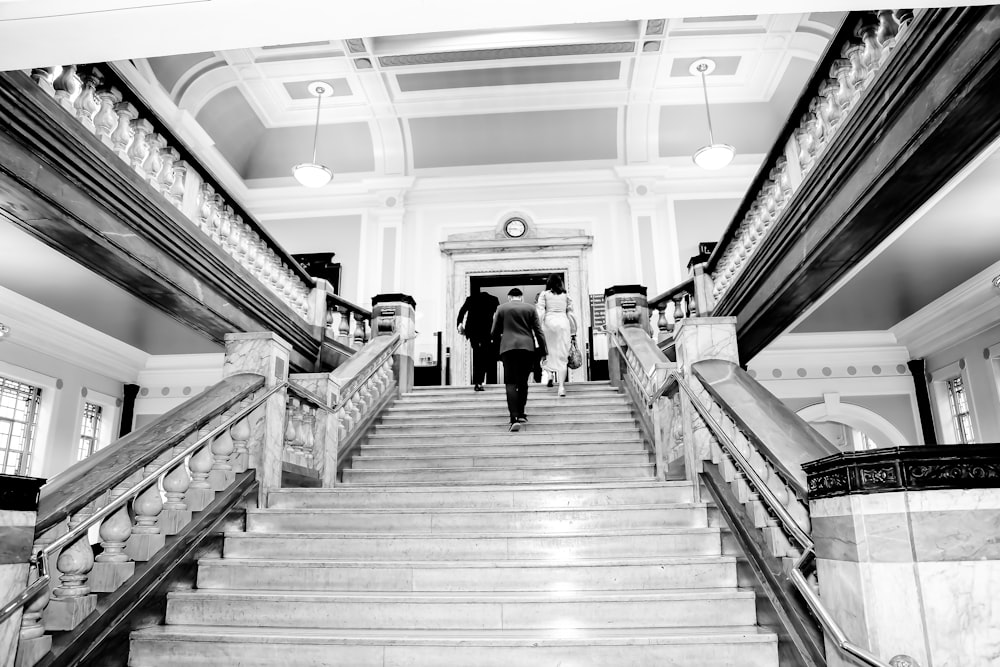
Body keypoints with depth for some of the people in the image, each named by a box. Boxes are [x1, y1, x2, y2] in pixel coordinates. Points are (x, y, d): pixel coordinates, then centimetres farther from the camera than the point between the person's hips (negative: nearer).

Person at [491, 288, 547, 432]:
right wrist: (543, 350, 9)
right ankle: (521, 414, 19)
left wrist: (499, 343, 27)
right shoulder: (530, 309, 10)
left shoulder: (501, 309, 9)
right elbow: (538, 331, 6)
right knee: (523, 382, 15)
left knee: (511, 383, -5)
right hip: (527, 347, 2)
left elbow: (494, 332, 9)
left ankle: (514, 418, -16)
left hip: (508, 347, -1)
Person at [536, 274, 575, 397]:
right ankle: (561, 385, -4)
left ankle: (550, 373, -6)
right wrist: (573, 331, 15)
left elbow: (540, 312, -3)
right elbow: (570, 314, 11)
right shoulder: (566, 295, 12)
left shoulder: (544, 294, 6)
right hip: (563, 323, 2)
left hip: (548, 322, -2)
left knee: (548, 350, 15)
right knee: (562, 354, 1)